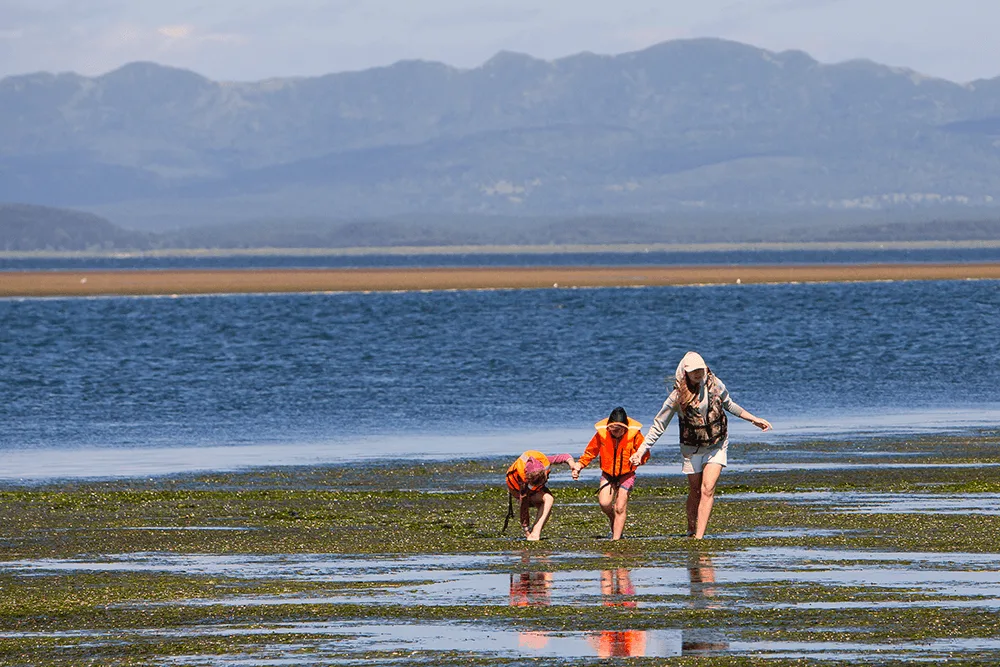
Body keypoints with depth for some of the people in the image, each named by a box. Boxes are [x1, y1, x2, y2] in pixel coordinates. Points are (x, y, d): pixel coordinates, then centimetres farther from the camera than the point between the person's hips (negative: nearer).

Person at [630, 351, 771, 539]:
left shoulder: (715, 385, -9)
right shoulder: (679, 396, -15)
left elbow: (729, 405, 13)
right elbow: (659, 425, -9)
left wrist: (754, 419, 17)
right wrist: (642, 449, -14)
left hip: (716, 446, 1)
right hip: (692, 449, -1)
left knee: (707, 490, -12)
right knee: (695, 492, 8)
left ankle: (699, 536, -15)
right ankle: (691, 529, 32)